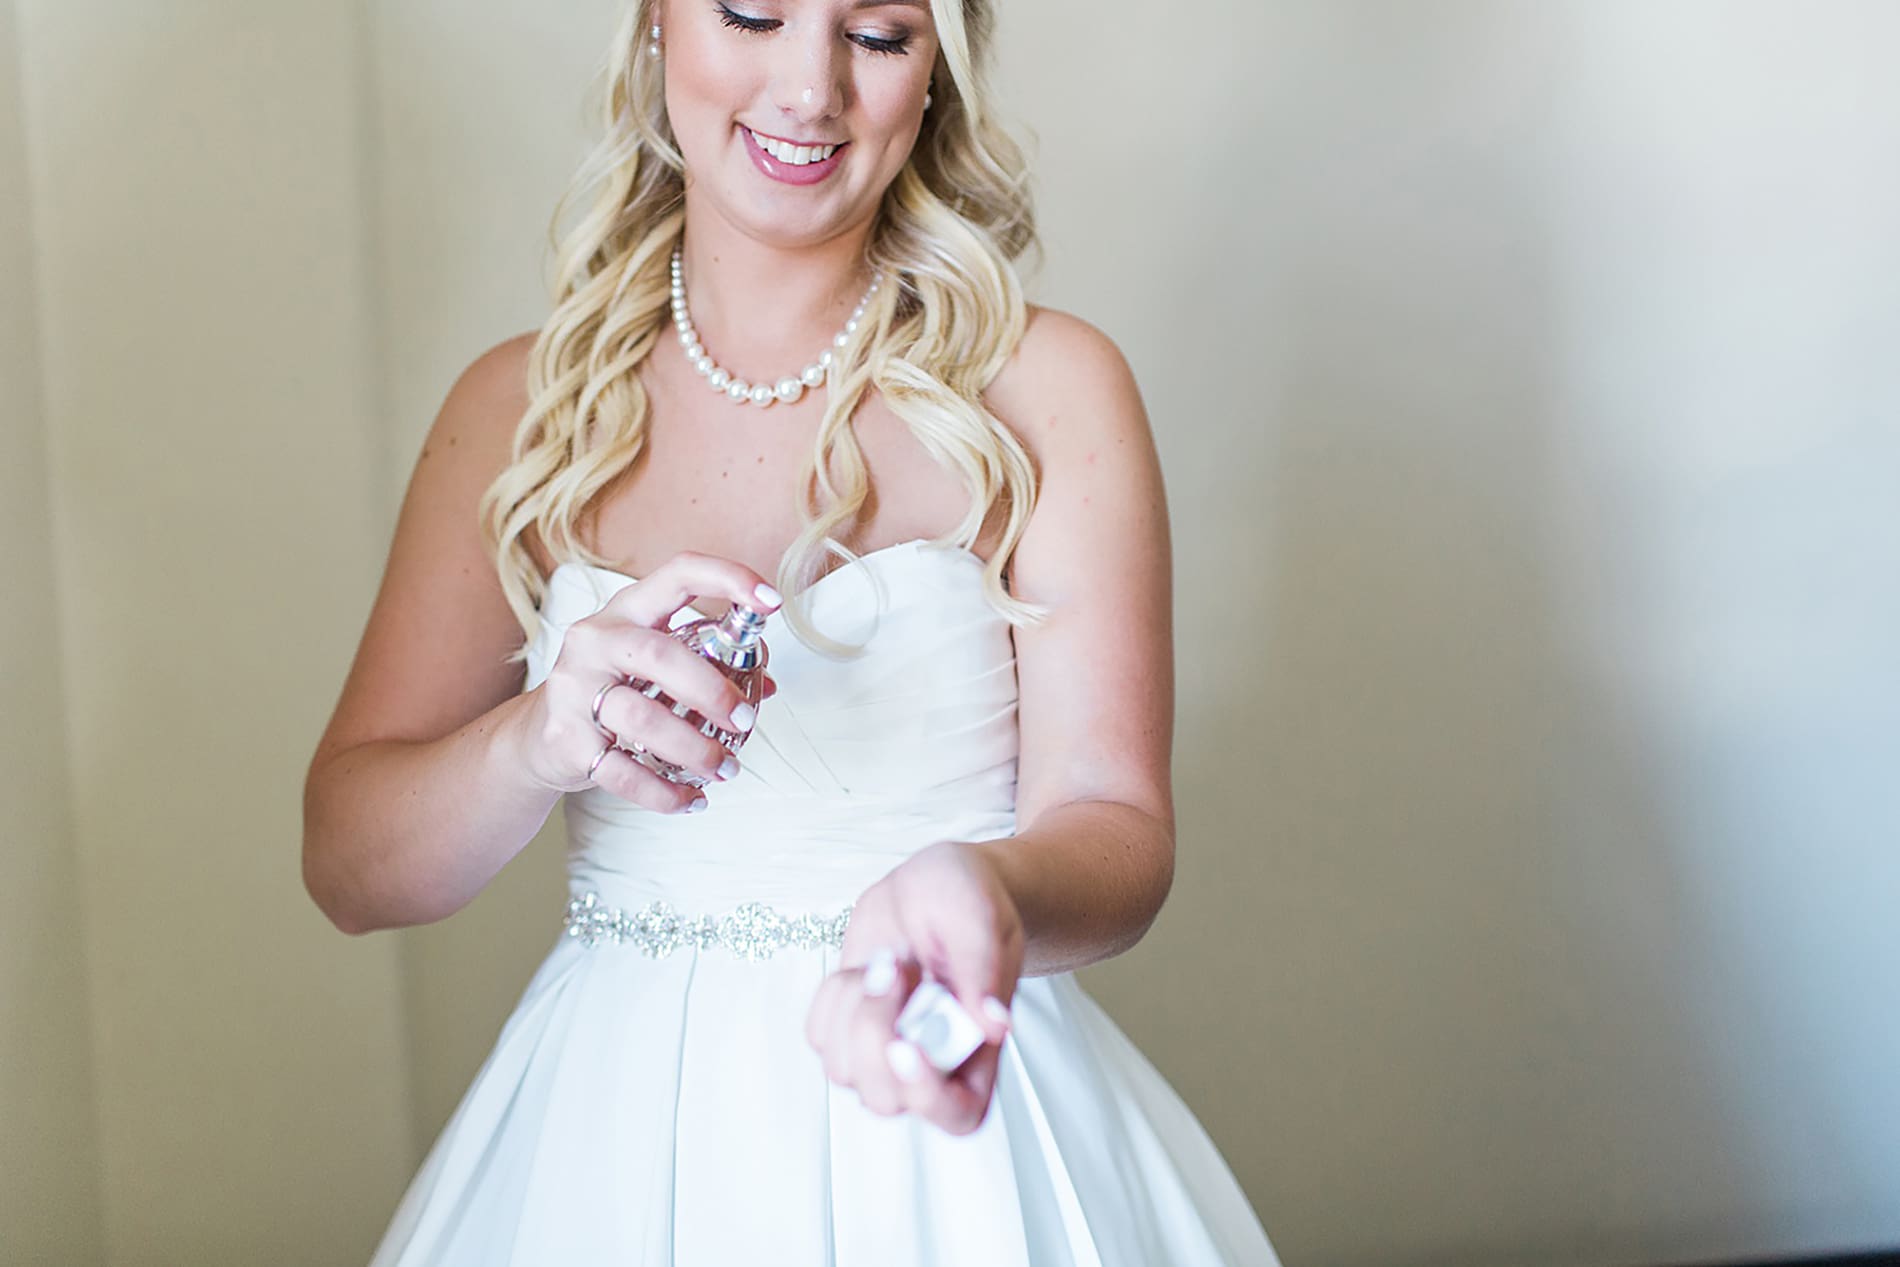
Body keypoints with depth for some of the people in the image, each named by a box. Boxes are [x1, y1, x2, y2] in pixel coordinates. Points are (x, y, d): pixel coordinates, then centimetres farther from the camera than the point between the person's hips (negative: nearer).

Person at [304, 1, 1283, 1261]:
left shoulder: (1045, 386, -5)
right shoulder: (521, 404, 1)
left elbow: (1116, 824, -12)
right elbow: (348, 866, -4)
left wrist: (981, 896, -34)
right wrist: (537, 742, -25)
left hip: (946, 1142, -2)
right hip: (607, 1143, 2)